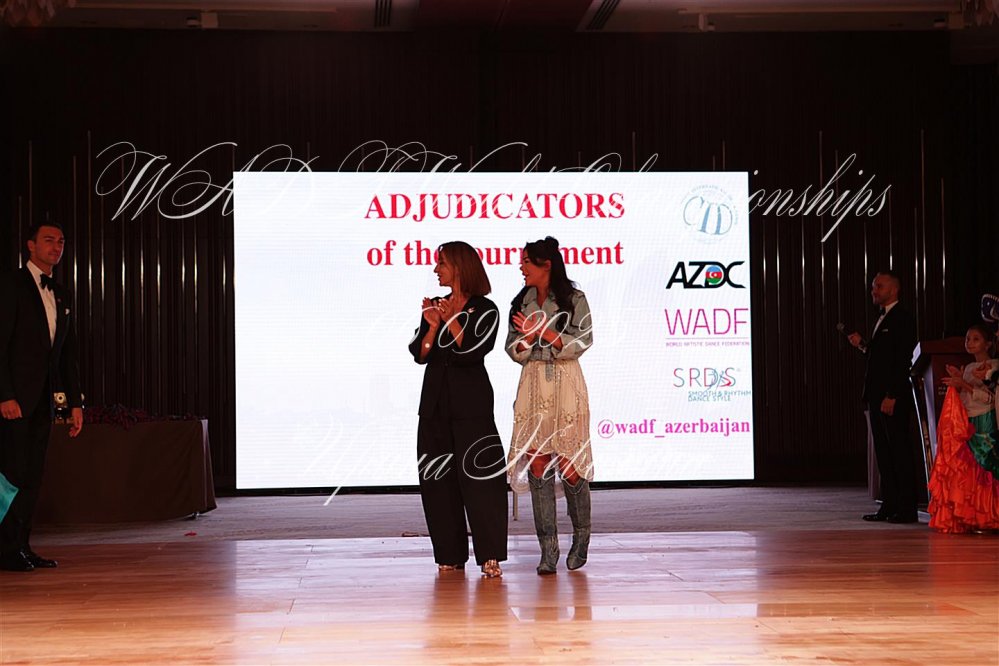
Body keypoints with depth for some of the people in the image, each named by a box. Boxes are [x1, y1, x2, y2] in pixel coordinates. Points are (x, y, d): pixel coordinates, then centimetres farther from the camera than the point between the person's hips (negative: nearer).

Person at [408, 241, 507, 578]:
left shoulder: (484, 310, 0)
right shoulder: (435, 306, 12)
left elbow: (472, 352, -11)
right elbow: (420, 354, 4)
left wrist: (452, 320, -16)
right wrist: (433, 325, -10)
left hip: (472, 405, -5)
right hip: (436, 404, 5)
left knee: (479, 477, -9)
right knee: (437, 479, 3)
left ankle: (491, 556, -7)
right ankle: (450, 555, 10)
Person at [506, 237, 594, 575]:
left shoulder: (574, 299, 1)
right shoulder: (521, 302, 14)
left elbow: (582, 342, -7)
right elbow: (514, 350, 10)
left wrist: (545, 332, -14)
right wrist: (528, 337, -11)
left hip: (565, 386, -4)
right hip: (533, 387, 4)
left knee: (569, 463, -6)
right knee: (537, 463, -3)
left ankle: (581, 537, 14)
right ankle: (548, 548, 0)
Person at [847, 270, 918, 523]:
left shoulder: (902, 320, -9)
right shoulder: (882, 320, 20)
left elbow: (902, 361, -16)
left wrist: (891, 397, -21)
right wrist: (863, 345, 7)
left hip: (893, 398, -9)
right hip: (876, 397, 9)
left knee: (900, 452, -5)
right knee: (883, 454, 9)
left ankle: (907, 508, -2)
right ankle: (889, 506, 13)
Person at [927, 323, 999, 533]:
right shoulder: (968, 368, 20)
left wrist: (966, 385, -19)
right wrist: (957, 381, 3)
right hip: (967, 424, 7)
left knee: (982, 471, -11)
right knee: (965, 470, -1)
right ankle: (967, 519, -1)